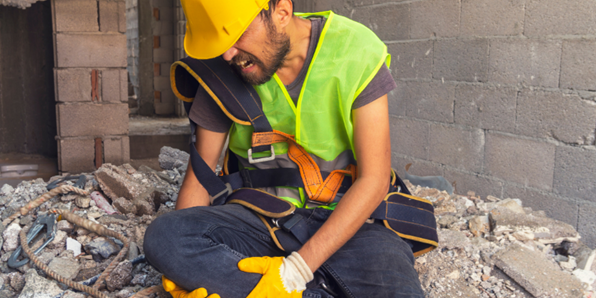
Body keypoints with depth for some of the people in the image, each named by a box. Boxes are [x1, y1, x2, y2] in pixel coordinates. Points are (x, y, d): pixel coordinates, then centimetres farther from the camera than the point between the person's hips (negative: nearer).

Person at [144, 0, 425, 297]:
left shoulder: (358, 53, -11)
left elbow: (374, 180, -13)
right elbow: (199, 174, 2)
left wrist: (297, 269, -22)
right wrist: (182, 273, -15)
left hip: (345, 219, -2)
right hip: (261, 218, 3)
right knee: (161, 236, -26)